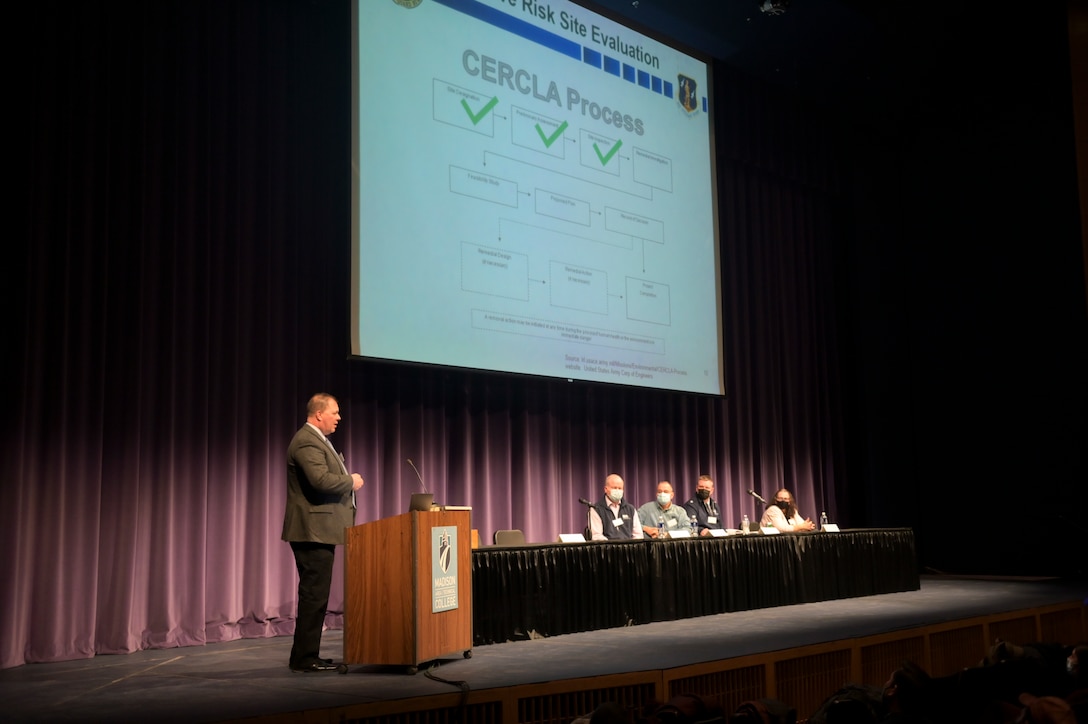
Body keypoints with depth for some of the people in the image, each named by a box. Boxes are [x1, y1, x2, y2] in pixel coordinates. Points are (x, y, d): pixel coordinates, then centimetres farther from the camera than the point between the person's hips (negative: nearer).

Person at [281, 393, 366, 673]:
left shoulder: (315, 439, 19)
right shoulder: (307, 442, -15)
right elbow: (321, 479, -28)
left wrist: (347, 481, 8)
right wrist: (351, 481, -13)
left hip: (318, 531, 11)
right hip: (313, 530, -11)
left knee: (315, 595, 13)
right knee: (314, 595, -7)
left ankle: (306, 656, 19)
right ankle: (304, 658, -2)